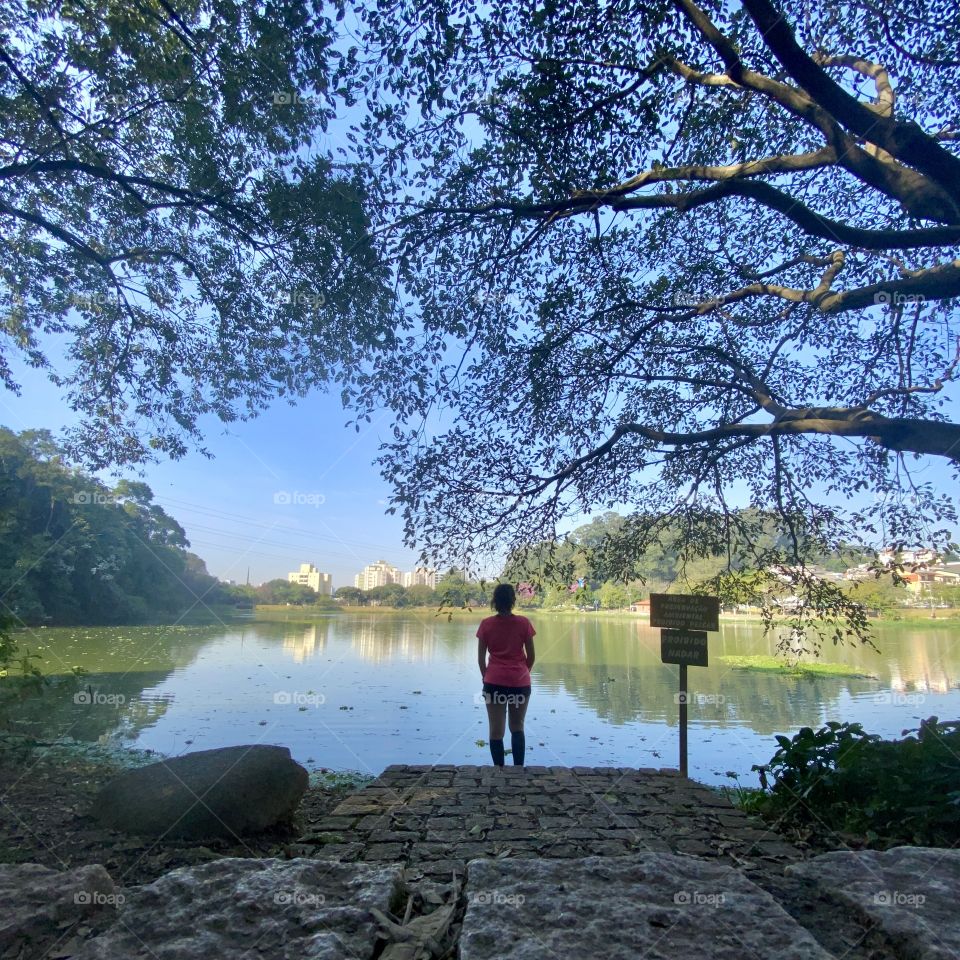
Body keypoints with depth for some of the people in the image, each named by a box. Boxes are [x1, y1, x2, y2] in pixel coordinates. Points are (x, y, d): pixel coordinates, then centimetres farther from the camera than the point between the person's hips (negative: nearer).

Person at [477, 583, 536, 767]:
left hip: (494, 682, 0)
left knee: (496, 730, 8)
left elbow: (481, 658, 0)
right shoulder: (524, 623, -5)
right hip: (520, 682, 1)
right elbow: (531, 656, 1)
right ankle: (518, 769, 9)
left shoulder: (486, 624, -3)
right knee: (517, 727, 16)